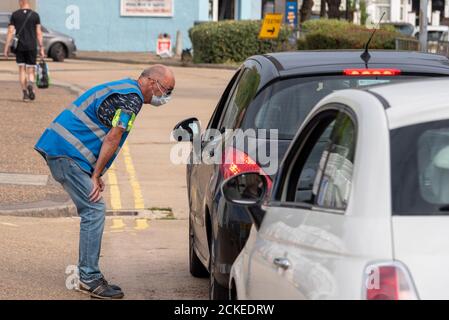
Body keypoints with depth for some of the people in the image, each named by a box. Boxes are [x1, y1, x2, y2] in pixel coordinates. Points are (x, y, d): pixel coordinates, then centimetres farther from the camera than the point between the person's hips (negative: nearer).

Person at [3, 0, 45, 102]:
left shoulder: (15, 15, 1)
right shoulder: (35, 15, 0)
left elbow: (10, 32, -3)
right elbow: (39, 33, -3)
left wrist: (6, 48, 0)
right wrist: (41, 49, 1)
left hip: (19, 47, 0)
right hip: (32, 47, 0)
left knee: (22, 70, 9)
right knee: (31, 71, 5)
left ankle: (25, 93, 1)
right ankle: (30, 84, -26)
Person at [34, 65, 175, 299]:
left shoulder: (122, 89, 22)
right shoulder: (131, 98, -11)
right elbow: (112, 139, -17)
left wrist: (95, 175, 16)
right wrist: (96, 176, -13)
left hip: (57, 149, 11)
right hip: (66, 151, -11)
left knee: (92, 211, 12)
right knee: (94, 210, -11)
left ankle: (87, 275, 15)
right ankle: (89, 279, -10)